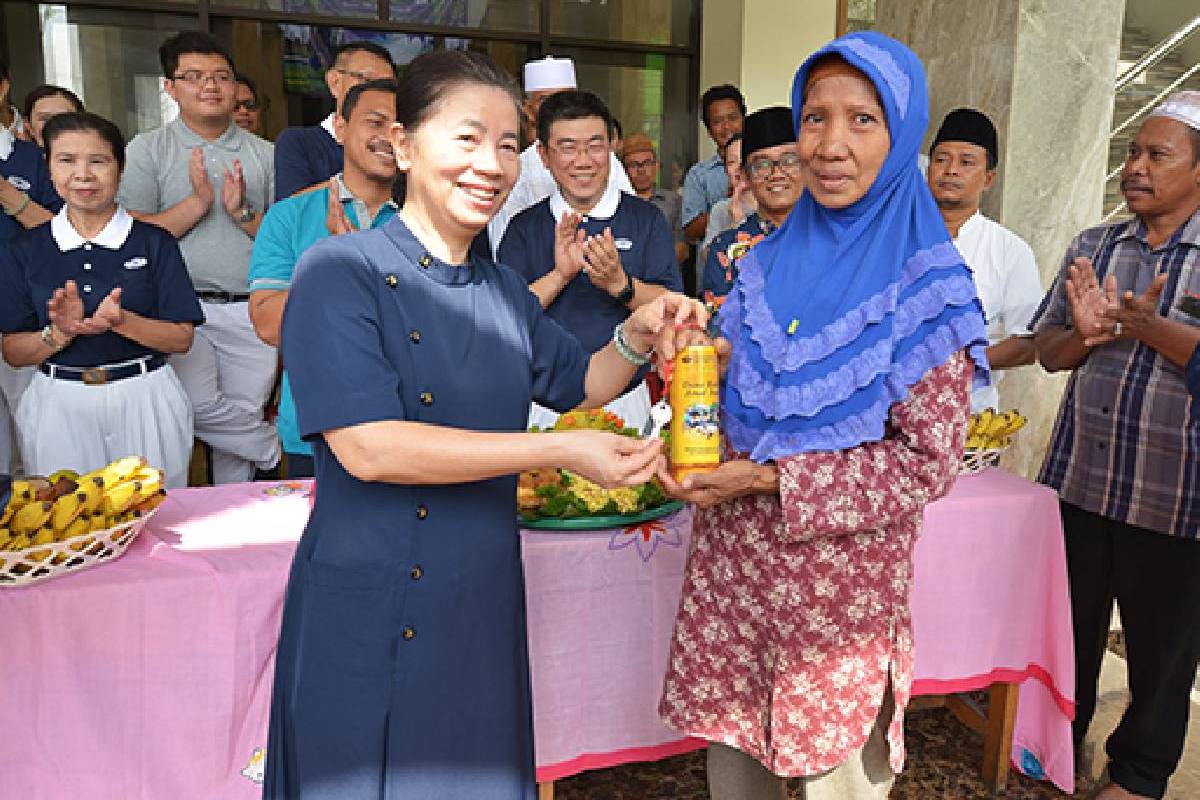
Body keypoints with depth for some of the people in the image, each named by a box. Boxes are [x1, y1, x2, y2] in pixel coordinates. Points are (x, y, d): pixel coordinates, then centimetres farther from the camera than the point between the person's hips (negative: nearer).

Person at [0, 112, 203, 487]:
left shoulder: (155, 243, 0)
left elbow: (181, 339, -4)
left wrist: (120, 321, -20)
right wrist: (60, 333, -16)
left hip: (144, 401, -1)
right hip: (58, 407, 1)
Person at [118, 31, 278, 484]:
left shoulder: (263, 153, 10)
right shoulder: (147, 150, 4)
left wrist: (242, 212, -11)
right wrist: (198, 201, -13)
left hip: (252, 310, 2)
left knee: (242, 416, 7)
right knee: (197, 407, -19)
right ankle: (278, 451, 8)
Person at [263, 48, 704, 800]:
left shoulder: (505, 292, 7)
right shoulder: (342, 272, -13)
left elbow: (578, 383, 20)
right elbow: (366, 446, -23)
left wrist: (636, 340, -2)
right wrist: (558, 450, -22)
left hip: (484, 602, 6)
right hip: (368, 617, -6)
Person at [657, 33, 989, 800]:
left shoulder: (927, 290, -10)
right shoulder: (770, 262, 5)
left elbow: (929, 464, -12)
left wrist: (770, 479, -18)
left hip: (842, 581, -4)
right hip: (734, 564, 5)